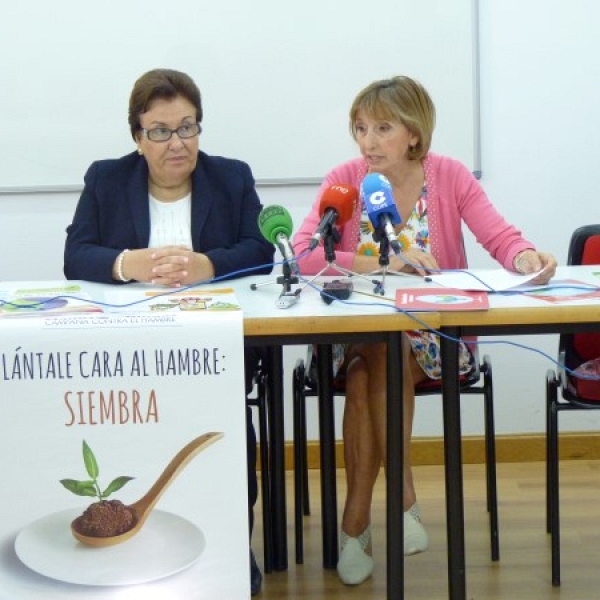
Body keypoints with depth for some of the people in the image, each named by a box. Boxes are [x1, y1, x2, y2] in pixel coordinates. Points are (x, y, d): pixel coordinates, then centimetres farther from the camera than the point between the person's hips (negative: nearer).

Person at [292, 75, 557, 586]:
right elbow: (302, 254, -14)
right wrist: (379, 265, -23)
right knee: (375, 351, -32)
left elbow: (500, 237, -10)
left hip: (435, 337, -1)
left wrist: (525, 257, -34)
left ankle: (357, 519, -18)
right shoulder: (343, 180, -1)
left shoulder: (449, 176, 0)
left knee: (367, 373, -29)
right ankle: (402, 497, -22)